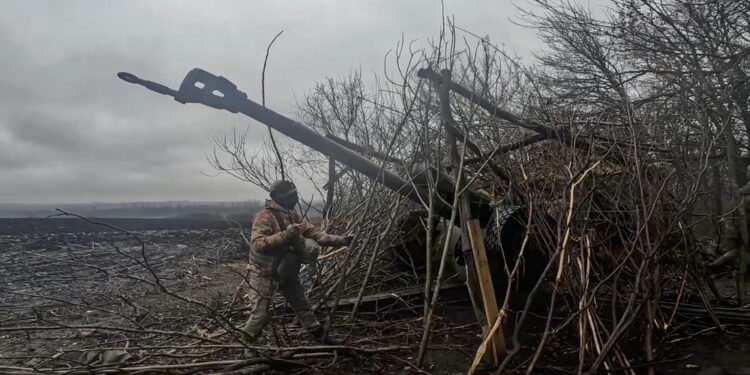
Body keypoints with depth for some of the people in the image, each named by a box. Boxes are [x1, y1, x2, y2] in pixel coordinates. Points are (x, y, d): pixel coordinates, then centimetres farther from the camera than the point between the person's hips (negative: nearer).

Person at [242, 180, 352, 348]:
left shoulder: (294, 218, 4)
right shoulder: (264, 217, -20)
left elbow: (315, 233, 0)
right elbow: (257, 244, -30)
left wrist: (340, 240, -12)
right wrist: (284, 235, -38)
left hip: (287, 272, 7)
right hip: (264, 274, -7)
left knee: (302, 305, 16)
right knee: (260, 314, -1)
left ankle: (321, 337, 27)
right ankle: (244, 345, 22)